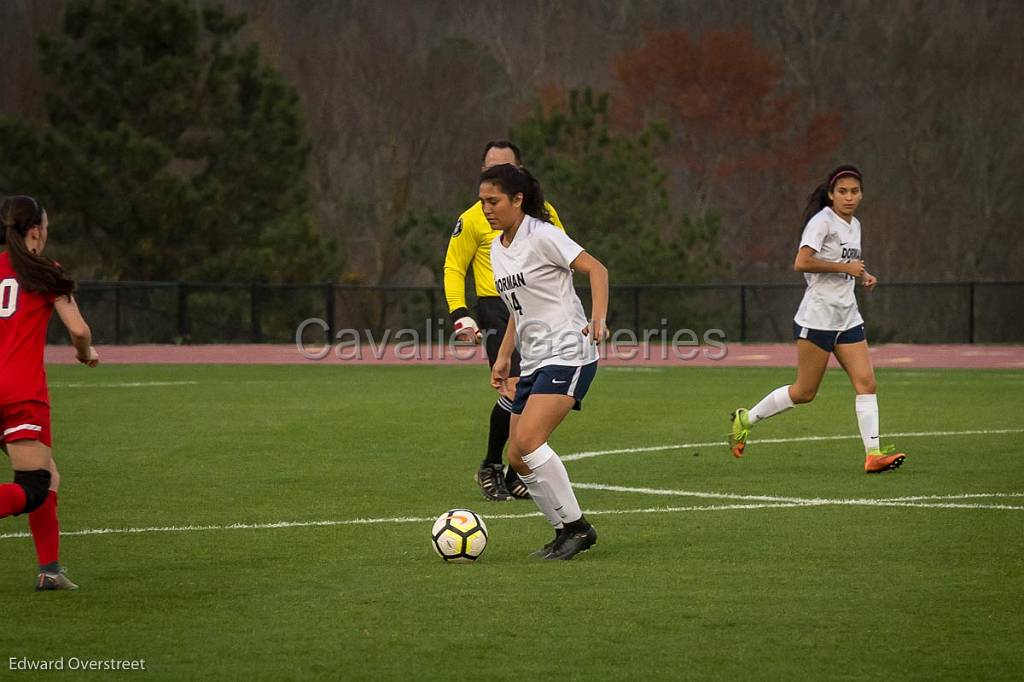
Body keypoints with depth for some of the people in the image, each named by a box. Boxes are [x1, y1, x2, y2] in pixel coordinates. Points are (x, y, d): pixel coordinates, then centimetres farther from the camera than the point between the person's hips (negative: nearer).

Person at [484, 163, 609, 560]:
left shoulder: (541, 236, -10)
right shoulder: (497, 249, 14)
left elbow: (596, 269, -14)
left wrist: (598, 319, -28)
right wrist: (503, 359, 19)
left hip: (567, 353, -9)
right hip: (533, 362, 9)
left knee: (527, 440, -22)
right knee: (517, 457, 2)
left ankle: (575, 525, -11)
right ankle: (566, 531, 13)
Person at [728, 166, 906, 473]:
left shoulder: (854, 225, 14)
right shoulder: (822, 221, -12)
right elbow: (801, 263, -24)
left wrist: (862, 275, 10)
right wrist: (846, 267, -20)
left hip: (847, 316, 8)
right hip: (817, 317, -8)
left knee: (866, 382, -5)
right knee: (804, 392, 0)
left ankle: (873, 454, -8)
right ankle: (746, 419, 18)